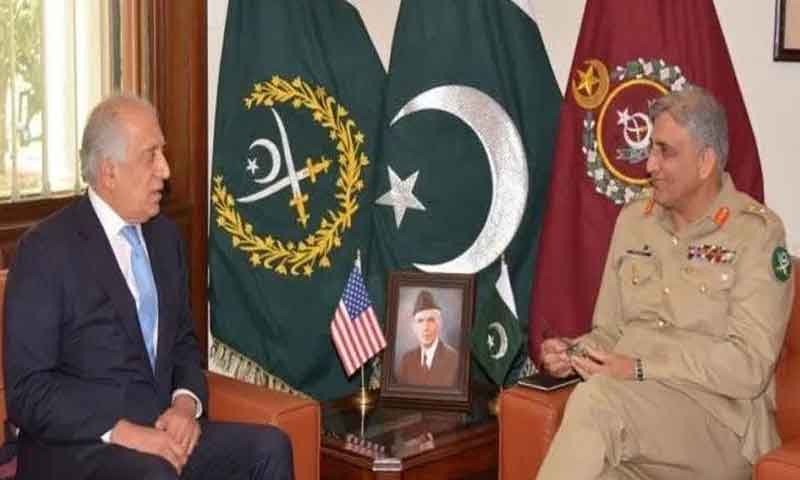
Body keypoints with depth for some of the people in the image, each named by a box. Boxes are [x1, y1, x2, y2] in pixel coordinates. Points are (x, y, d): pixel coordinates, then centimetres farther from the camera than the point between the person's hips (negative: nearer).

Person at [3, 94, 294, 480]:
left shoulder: (165, 235, 13)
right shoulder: (46, 249, -8)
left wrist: (186, 403, -1)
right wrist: (122, 431, -21)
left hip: (162, 432, 7)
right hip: (77, 445, -7)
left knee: (270, 446, -14)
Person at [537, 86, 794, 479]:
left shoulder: (756, 231, -4)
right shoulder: (633, 220, 14)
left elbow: (749, 365, -12)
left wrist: (642, 369, -20)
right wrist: (575, 351, -3)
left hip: (720, 419, -4)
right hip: (633, 406, 5)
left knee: (596, 400, -34)